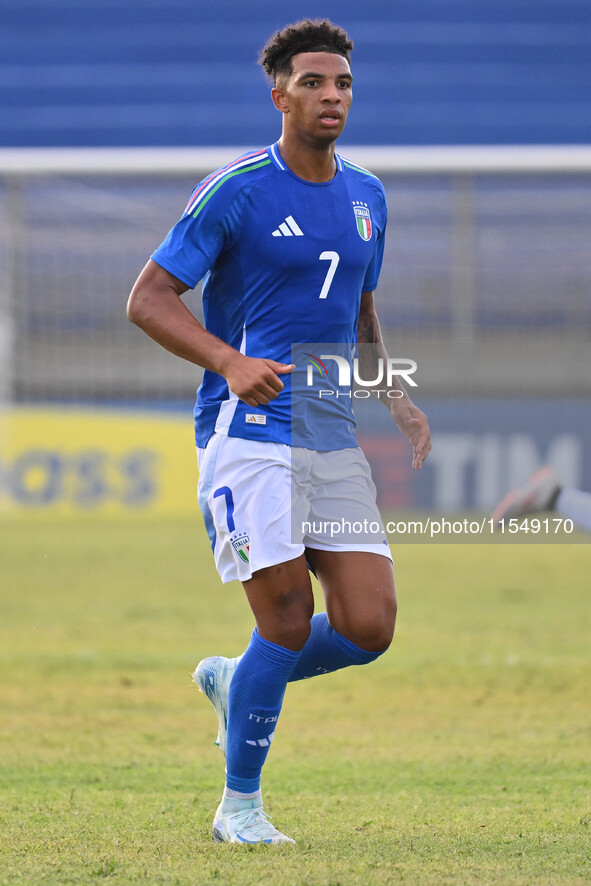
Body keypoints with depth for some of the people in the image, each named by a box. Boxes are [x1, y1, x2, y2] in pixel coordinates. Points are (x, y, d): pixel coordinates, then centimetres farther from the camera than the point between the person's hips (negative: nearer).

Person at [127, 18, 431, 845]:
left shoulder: (366, 195, 12)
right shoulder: (236, 189, -8)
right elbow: (148, 299, -8)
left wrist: (395, 393, 9)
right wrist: (230, 362, -22)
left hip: (334, 440, 6)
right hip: (248, 435, -6)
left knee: (369, 627, -4)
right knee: (288, 623, -11)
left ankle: (231, 682, 24)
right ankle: (239, 806, 7)